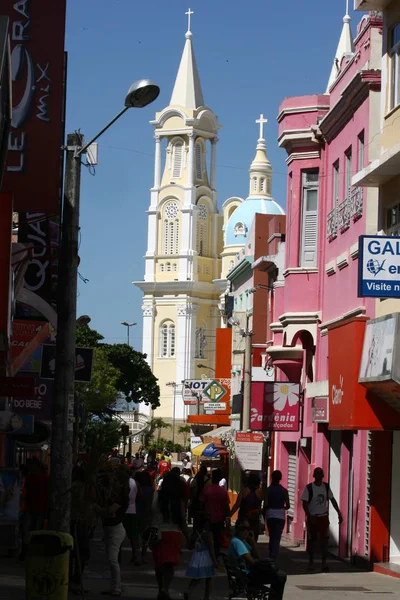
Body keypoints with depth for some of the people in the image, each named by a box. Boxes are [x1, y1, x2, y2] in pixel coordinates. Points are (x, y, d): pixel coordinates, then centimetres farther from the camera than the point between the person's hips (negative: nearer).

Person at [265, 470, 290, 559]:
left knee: (272, 537, 17)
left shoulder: (268, 489, -4)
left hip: (270, 515, 1)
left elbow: (265, 504, -9)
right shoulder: (284, 491, -2)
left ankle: (271, 555, 21)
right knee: (277, 537, -1)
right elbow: (287, 506, -2)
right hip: (280, 516, -1)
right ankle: (274, 555, -15)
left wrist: (264, 510, 11)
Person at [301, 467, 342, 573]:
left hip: (324, 517, 2)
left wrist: (339, 513, 5)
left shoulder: (326, 487, 1)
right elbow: (305, 504, -10)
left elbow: (332, 500, 9)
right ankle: (311, 562, 20)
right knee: (311, 540, 6)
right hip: (312, 518, -2)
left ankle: (324, 564, -1)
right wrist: (309, 516, -20)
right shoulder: (309, 488, -10)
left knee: (324, 540, -3)